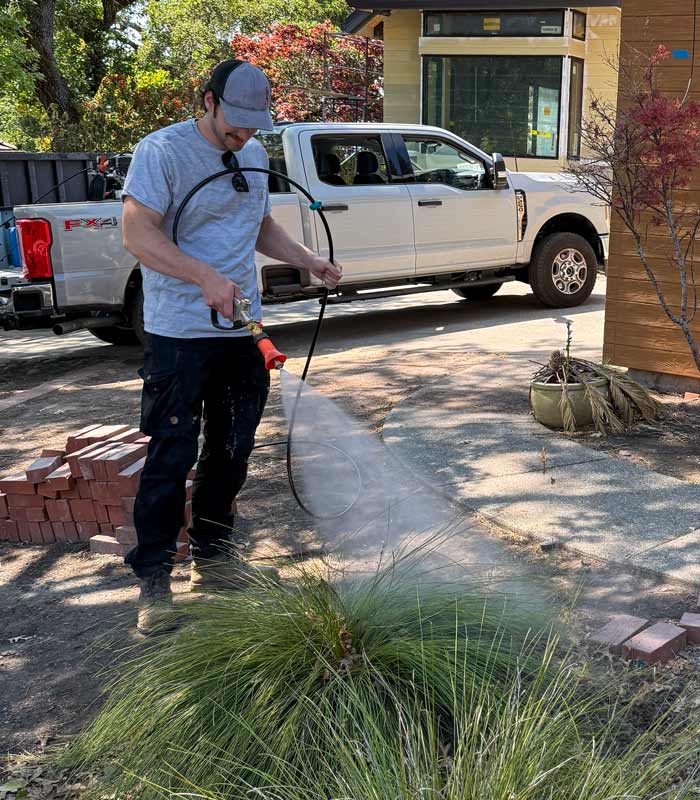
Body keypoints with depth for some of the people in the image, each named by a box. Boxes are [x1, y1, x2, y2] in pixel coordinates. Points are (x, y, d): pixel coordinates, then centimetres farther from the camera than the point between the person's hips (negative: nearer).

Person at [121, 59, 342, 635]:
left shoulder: (255, 155, 13)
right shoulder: (163, 150, -10)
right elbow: (138, 234, -20)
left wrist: (310, 262, 10)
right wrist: (206, 277, -32)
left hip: (242, 329, 7)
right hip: (180, 334, -7)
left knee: (232, 450, 14)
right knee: (172, 458, -5)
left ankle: (212, 555, 30)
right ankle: (153, 582, 6)